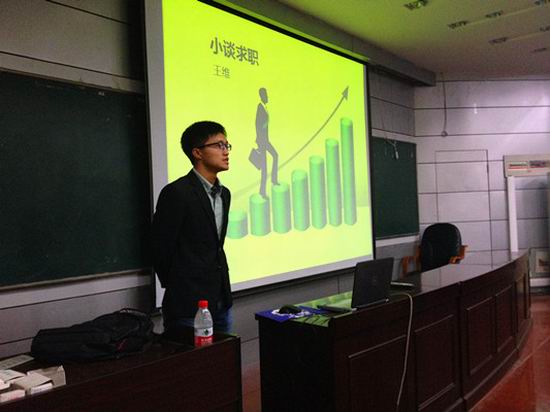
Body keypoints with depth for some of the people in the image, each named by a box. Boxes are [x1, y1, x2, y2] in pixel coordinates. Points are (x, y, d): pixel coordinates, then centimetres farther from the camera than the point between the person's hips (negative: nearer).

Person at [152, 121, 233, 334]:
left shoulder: (224, 193, 11)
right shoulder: (176, 192, -15)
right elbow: (161, 248, -10)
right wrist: (177, 287, 3)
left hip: (221, 301, 7)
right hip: (189, 306, -7)